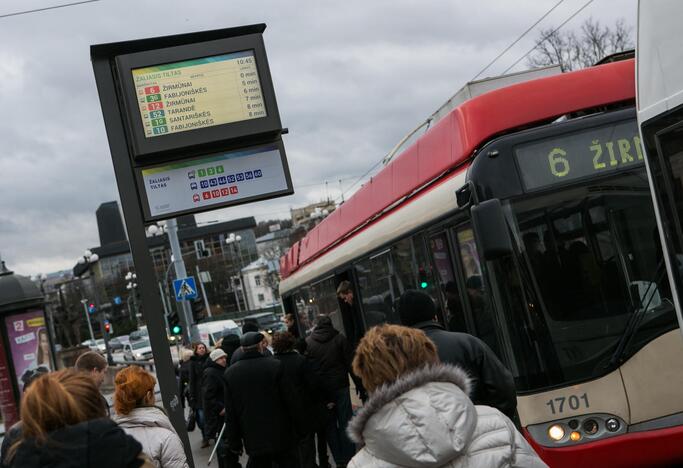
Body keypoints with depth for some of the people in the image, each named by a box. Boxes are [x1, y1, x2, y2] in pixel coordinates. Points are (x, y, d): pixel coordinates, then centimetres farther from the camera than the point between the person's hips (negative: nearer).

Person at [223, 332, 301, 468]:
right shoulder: (275, 366, -10)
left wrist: (234, 441, 9)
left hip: (254, 440, 2)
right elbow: (291, 400, -6)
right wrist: (298, 426, 7)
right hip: (281, 435, -2)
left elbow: (230, 413, 2)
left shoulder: (230, 373, -1)